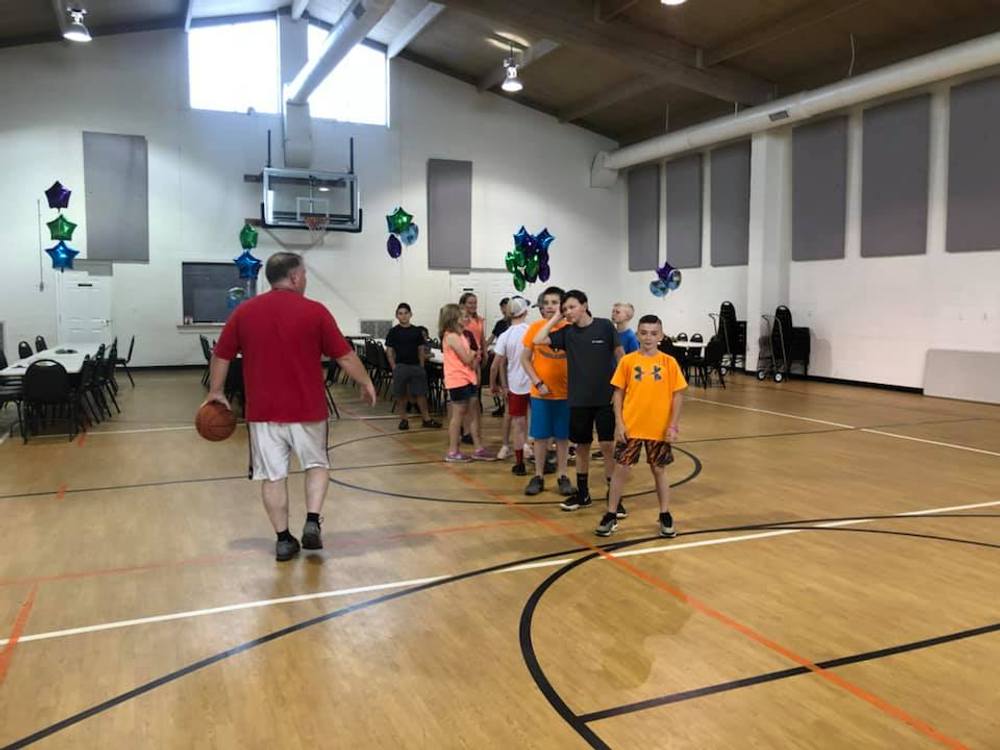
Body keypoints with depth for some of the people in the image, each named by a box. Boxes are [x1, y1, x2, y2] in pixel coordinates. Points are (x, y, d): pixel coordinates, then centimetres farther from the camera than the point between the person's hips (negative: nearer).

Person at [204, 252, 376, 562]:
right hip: (307, 408, -2)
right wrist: (366, 382, 12)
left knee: (272, 474, 9)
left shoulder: (244, 311, 2)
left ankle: (283, 539, 14)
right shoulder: (314, 311, -6)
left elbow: (221, 356, 9)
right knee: (316, 464, 18)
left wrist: (216, 391, 23)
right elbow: (345, 356, -3)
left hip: (263, 409, 2)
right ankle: (312, 522, 5)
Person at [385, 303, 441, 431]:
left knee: (421, 393, 4)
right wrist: (394, 367, -7)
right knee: (401, 394, 4)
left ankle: (426, 419, 11)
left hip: (416, 366, 2)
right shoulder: (393, 331, -1)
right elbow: (389, 351, 0)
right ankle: (404, 419, 16)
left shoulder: (417, 331, 6)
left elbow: (421, 350, 11)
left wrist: (422, 366, 3)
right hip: (400, 366, -2)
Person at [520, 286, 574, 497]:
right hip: (540, 393, 0)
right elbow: (525, 359, 1)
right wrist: (538, 383, -9)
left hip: (565, 392, 0)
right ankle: (538, 477, 20)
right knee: (540, 436, 8)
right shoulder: (535, 327, -4)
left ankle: (563, 477, 21)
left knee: (562, 436, 9)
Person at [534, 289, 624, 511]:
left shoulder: (605, 326, -6)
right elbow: (538, 340, -8)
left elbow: (619, 356, 1)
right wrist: (556, 318, -5)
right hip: (579, 399, 3)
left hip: (606, 396, -3)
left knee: (608, 445, -3)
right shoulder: (566, 332, 2)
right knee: (582, 446, 12)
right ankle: (582, 493, 26)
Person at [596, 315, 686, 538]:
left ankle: (665, 516, 26)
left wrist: (673, 425, -6)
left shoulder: (669, 362, -3)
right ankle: (611, 516, 17)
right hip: (630, 427, 0)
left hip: (659, 428, 0)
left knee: (659, 471, 12)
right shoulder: (627, 361, -3)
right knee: (621, 470, 5)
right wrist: (619, 423, -6)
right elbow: (618, 393, 1)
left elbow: (678, 395, 0)